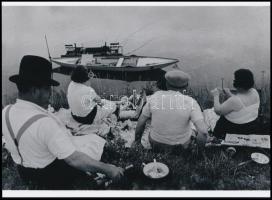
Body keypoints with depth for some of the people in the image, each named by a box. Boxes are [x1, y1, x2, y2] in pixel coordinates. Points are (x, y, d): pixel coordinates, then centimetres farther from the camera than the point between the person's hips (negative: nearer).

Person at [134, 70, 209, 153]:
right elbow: (203, 131, -29)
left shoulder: (155, 96, -15)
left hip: (157, 144, 1)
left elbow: (140, 123, -9)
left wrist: (137, 142, 7)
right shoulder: (190, 102, -20)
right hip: (182, 145, 0)